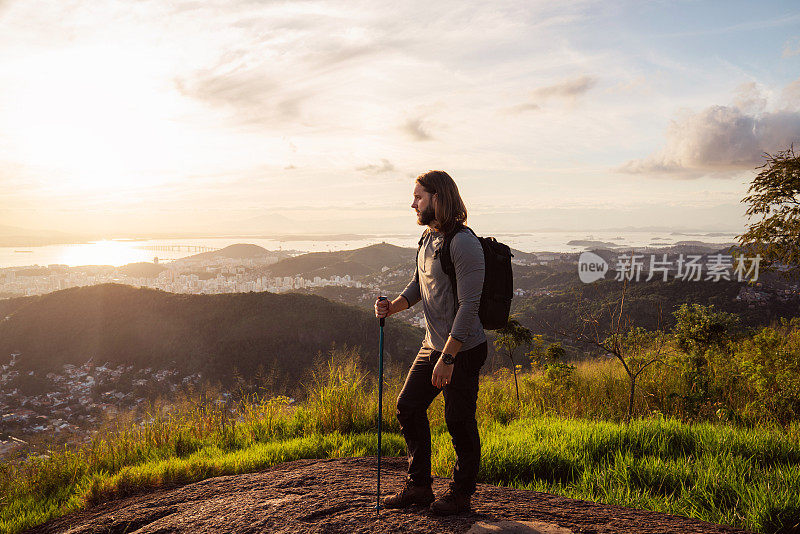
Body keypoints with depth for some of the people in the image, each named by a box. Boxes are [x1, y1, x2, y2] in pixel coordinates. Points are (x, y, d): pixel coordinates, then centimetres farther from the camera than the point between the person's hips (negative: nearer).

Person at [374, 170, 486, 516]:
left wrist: (447, 358, -24)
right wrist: (392, 307, 1)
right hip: (433, 344, 9)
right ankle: (419, 486, 25)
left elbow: (469, 306, -23)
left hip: (463, 349, -9)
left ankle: (461, 494, 23)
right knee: (408, 406, 11)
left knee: (459, 422, 3)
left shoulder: (464, 244, -20)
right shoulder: (428, 238, 8)